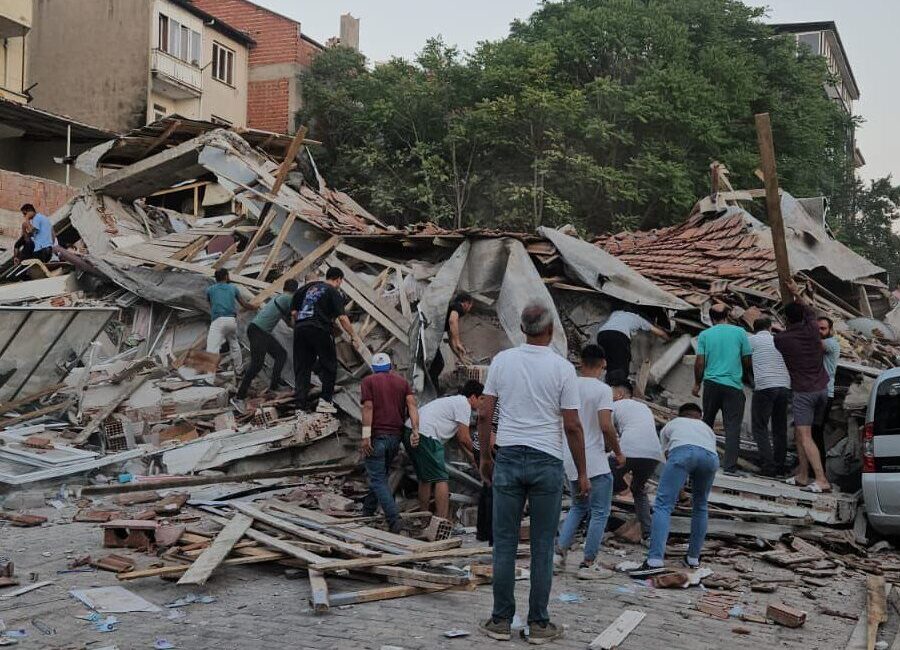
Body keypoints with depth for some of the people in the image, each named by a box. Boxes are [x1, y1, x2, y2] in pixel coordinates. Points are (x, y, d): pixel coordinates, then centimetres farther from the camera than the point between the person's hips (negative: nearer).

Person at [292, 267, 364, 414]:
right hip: (320, 330, -5)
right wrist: (354, 336, -1)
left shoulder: (309, 286, 21)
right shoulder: (334, 293, 3)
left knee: (302, 368, 8)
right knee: (329, 365, 9)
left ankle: (300, 405, 4)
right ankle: (325, 401, 4)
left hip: (299, 329, 6)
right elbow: (342, 318, -6)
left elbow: (293, 312, 18)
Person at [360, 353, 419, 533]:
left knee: (378, 480, -3)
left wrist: (366, 436, -13)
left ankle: (394, 520, -16)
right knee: (380, 476, 20)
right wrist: (415, 430, -11)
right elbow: (411, 404, -2)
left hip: (377, 436, -5)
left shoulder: (368, 381, 2)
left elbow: (368, 407, -10)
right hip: (395, 437, 5)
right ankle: (367, 512, 30)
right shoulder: (402, 382, 13)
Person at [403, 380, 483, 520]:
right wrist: (476, 454, 13)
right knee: (441, 479, -6)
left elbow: (458, 437, 33)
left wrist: (471, 457, 33)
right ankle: (442, 520, -9)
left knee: (425, 479, 21)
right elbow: (464, 438, -4)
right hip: (425, 436, -10)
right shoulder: (464, 404, -3)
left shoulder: (454, 401, 28)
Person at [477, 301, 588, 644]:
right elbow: (572, 426, -7)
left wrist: (485, 457, 14)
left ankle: (501, 620, 13)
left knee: (505, 543, 8)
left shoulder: (502, 360, 1)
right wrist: (582, 473, 1)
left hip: (508, 458, 2)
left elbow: (484, 414, 2)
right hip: (547, 462, -2)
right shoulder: (562, 368, -6)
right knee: (542, 546, 6)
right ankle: (538, 624, 12)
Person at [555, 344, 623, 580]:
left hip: (570, 459, 6)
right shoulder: (602, 390, -13)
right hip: (594, 460, -6)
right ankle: (588, 563, 7)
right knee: (600, 512, 5)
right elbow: (606, 426, -20)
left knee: (578, 507, 22)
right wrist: (617, 452, -6)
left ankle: (560, 550, 13)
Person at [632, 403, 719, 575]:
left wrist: (676, 491, 48)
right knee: (700, 506, 25)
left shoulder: (670, 425, 38)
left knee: (663, 504, -6)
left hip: (682, 450, -3)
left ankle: (654, 560, -20)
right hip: (711, 456, 3)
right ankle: (693, 559, 28)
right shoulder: (708, 428, 43)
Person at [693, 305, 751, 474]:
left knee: (707, 422, 18)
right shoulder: (740, 332, 1)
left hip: (712, 383, 2)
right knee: (732, 427, -1)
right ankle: (730, 466, -7)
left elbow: (700, 363, -2)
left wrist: (697, 383, 11)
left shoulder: (705, 335, 2)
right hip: (734, 386, -2)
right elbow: (747, 361, 4)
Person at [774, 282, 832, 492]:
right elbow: (810, 312, 24)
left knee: (805, 437, -8)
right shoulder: (813, 330, 2)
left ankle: (822, 480, -18)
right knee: (799, 432, 17)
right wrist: (797, 295, 37)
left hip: (803, 392, -6)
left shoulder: (780, 339, -9)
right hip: (822, 389, 6)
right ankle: (802, 475, 18)